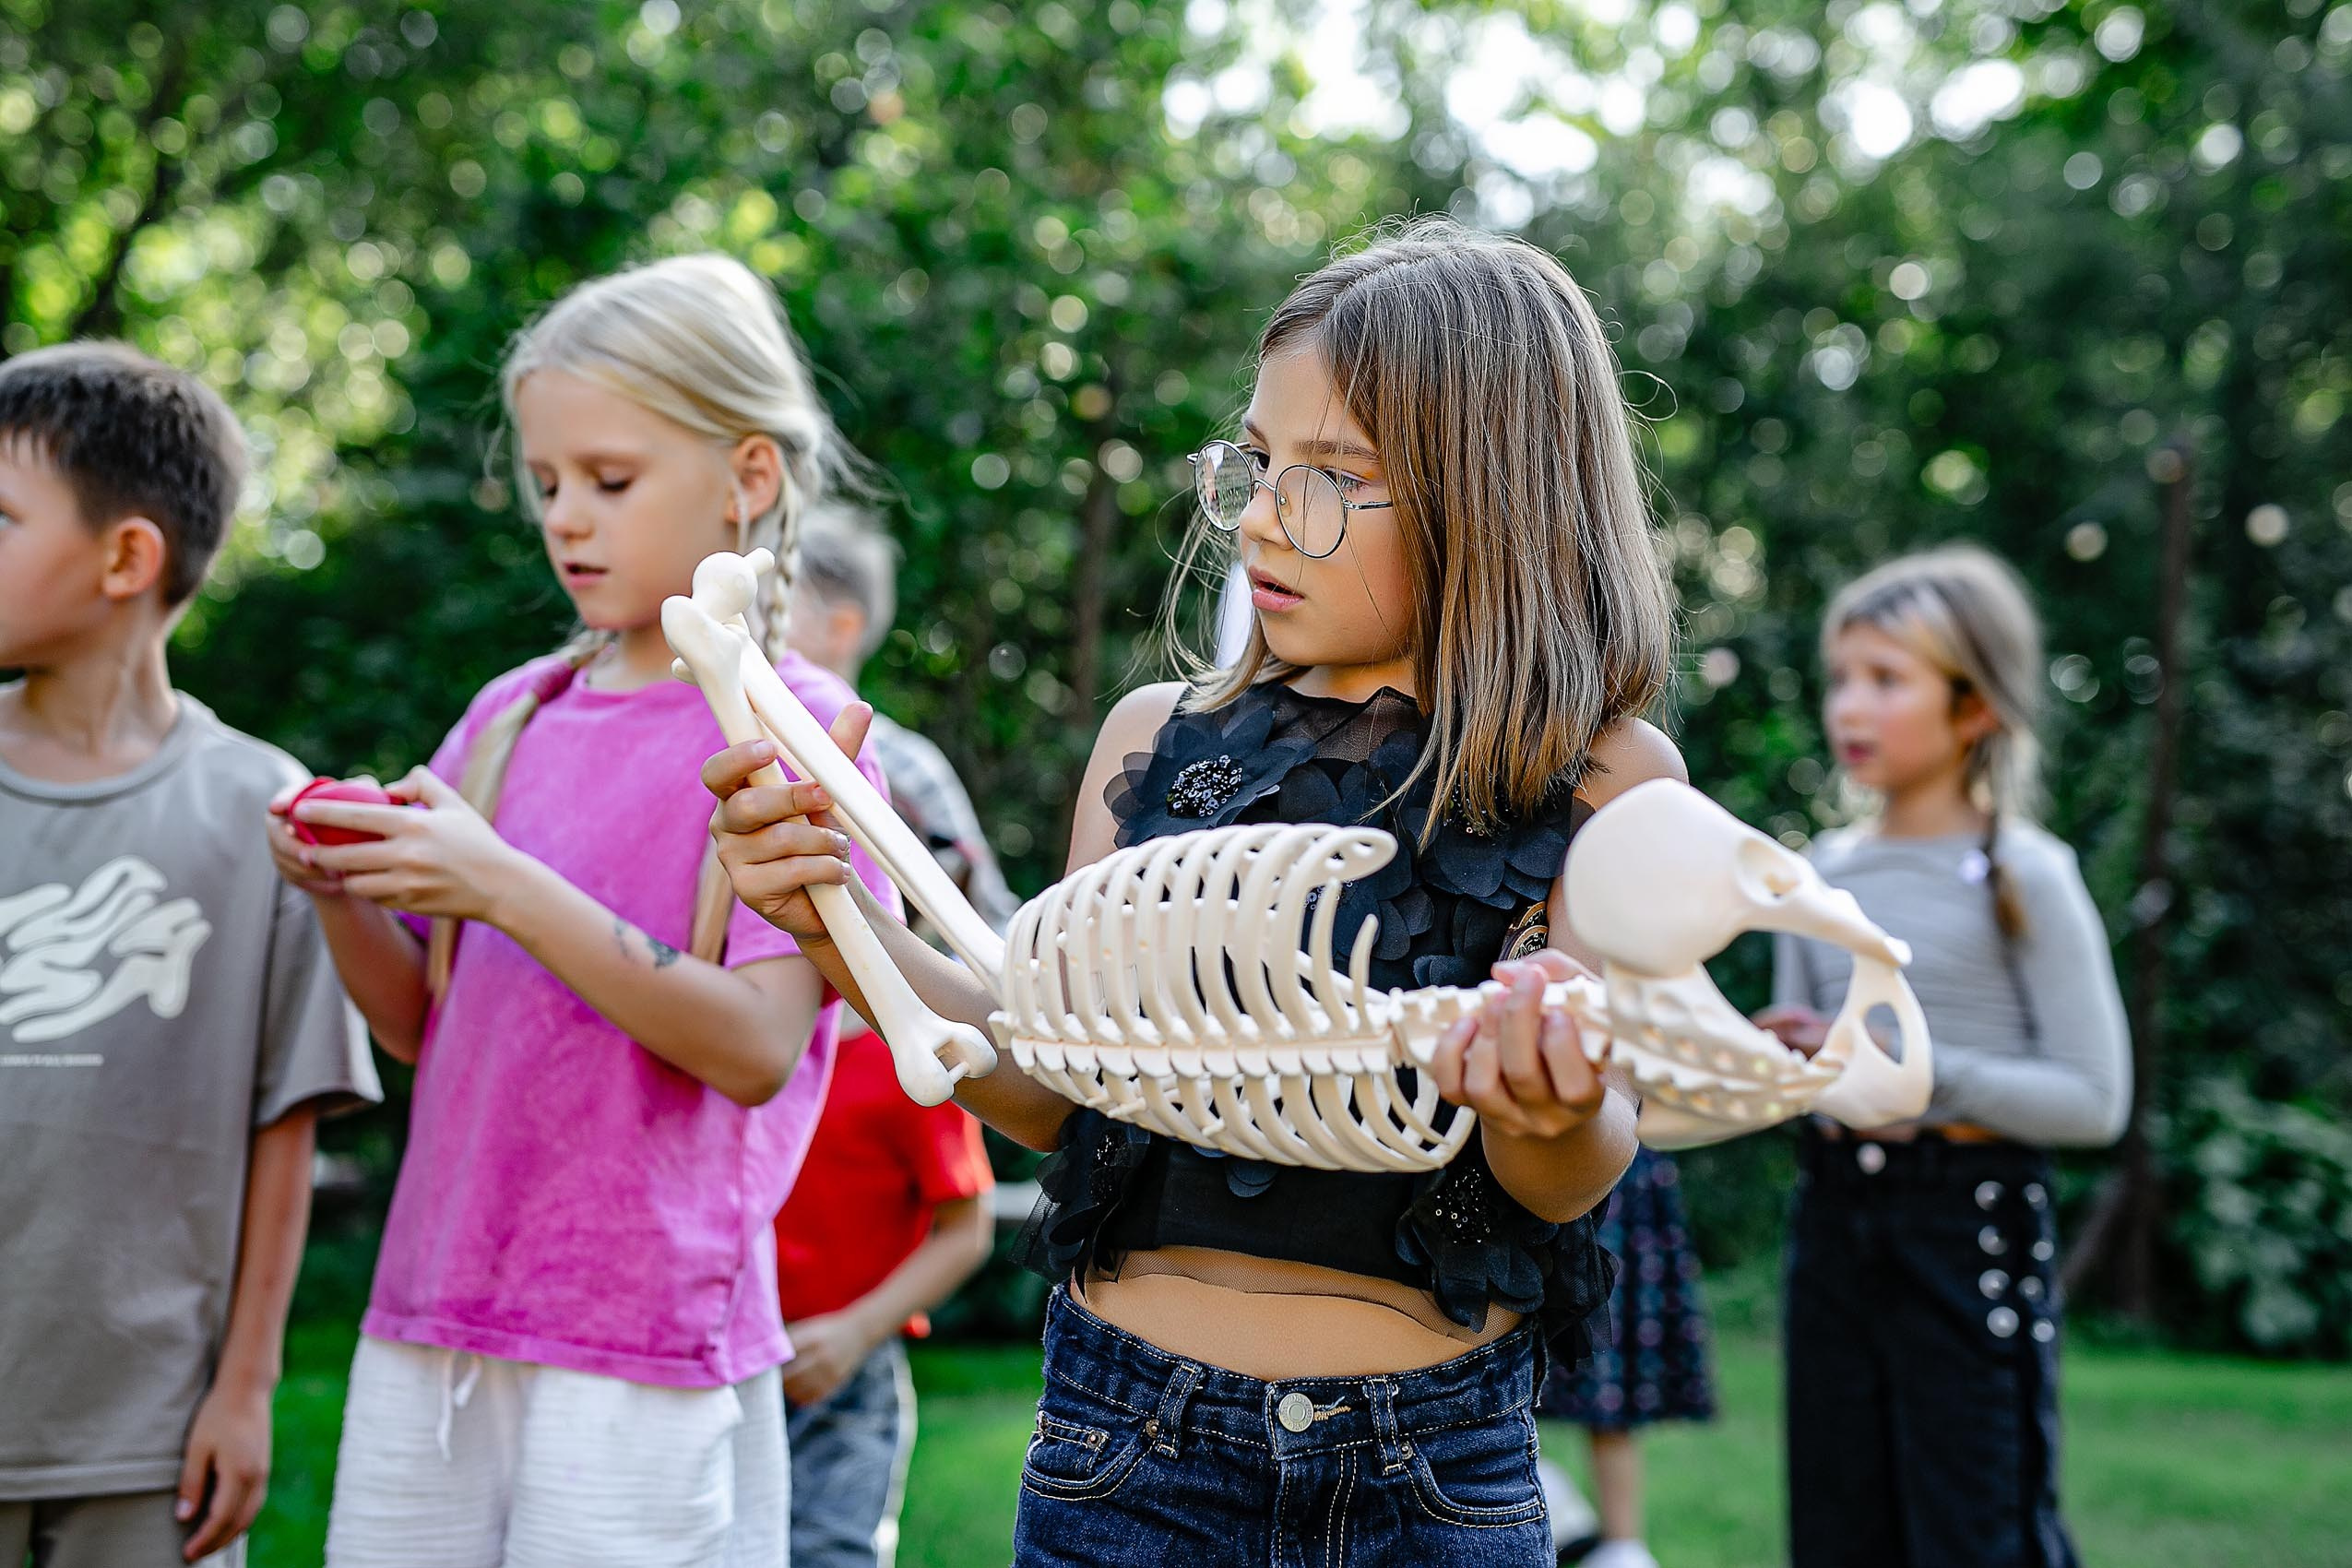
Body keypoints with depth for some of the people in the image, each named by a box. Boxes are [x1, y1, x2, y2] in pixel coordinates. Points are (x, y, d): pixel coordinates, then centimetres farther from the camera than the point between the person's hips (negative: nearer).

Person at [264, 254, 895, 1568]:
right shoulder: (515, 716, 10)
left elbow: (756, 1049, -15)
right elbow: (426, 1024, 14)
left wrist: (507, 889, -22)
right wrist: (340, 892, -5)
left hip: (645, 1355, -5)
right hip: (426, 1327, 5)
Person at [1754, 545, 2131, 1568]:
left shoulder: (2021, 875, -7)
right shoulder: (1824, 872, 9)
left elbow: (2096, 1100, -12)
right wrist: (1780, 1059, -6)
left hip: (1973, 1220, -5)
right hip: (1836, 1211, 5)